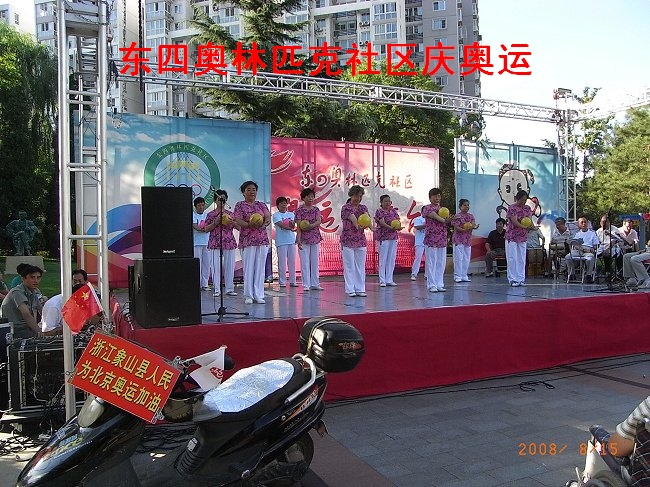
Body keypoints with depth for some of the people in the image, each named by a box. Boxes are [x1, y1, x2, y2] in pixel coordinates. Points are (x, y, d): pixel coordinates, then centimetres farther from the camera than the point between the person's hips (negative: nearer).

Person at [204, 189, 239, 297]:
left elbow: (239, 228, 9)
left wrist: (232, 222, -10)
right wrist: (215, 222, -12)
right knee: (216, 267, -1)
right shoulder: (211, 214, 5)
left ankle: (229, 289, 12)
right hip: (215, 243, -2)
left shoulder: (230, 214, 10)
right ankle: (217, 290, 6)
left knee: (229, 266, 4)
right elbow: (206, 229, 1)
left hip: (229, 242, 2)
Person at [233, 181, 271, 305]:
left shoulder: (262, 205, 15)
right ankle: (248, 295, 5)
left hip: (262, 240, 3)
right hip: (247, 240, -3)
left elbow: (268, 217, 3)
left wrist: (263, 224, -20)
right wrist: (250, 225, -25)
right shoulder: (240, 205, 5)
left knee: (260, 268, 3)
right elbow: (238, 221, -7)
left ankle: (258, 295, 8)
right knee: (248, 268, -3)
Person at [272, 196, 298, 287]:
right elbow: (281, 225, -14)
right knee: (282, 262, -2)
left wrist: (292, 224, -24)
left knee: (292, 262, 6)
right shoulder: (276, 215, 1)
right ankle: (282, 282, 4)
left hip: (291, 240, 4)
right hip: (281, 241, -4)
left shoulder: (291, 214, 13)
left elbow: (293, 226, 0)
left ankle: (292, 281, 11)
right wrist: (290, 228, -27)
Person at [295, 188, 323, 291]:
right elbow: (299, 226, -8)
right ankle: (306, 285, 4)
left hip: (315, 238, 3)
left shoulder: (316, 210, 8)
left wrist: (311, 225, -29)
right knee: (305, 263, -1)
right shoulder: (299, 210, -2)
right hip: (304, 239, -3)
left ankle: (315, 284, 14)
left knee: (315, 262, 7)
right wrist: (298, 239, -17)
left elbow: (319, 221, -9)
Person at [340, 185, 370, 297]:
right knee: (349, 266, 0)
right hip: (348, 240, -5)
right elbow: (352, 218, -26)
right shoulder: (346, 207, -7)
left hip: (361, 240, 5)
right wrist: (358, 225, -46)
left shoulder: (363, 207, 7)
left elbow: (366, 216, -16)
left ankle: (360, 289, 13)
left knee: (360, 266, 7)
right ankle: (350, 289, 7)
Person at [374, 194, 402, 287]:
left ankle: (389, 280, 13)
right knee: (383, 259, -3)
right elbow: (382, 223, -17)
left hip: (393, 237, 6)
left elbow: (398, 220, 4)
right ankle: (382, 280, 3)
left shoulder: (393, 211, 13)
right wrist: (391, 228, -31)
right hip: (383, 237, -6)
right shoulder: (379, 211, -4)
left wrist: (399, 226, -19)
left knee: (392, 259, 7)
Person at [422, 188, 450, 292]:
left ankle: (439, 284, 13)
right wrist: (444, 220, -31)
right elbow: (434, 216, -17)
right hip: (431, 239, -6)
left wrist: (448, 220, -15)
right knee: (431, 262, -3)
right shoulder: (427, 208, -1)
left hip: (442, 239, 6)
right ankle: (432, 285, 1)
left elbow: (446, 220, 8)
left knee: (441, 262, 7)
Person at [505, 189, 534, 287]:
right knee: (512, 258, -3)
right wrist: (525, 227, -34)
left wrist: (532, 226, -26)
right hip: (512, 236, -5)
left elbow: (530, 220, -3)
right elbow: (514, 221, -19)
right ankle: (513, 279, 2)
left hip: (523, 237, 5)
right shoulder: (512, 208, -10)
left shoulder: (527, 208, 6)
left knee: (522, 259, 7)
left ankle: (521, 279, 13)